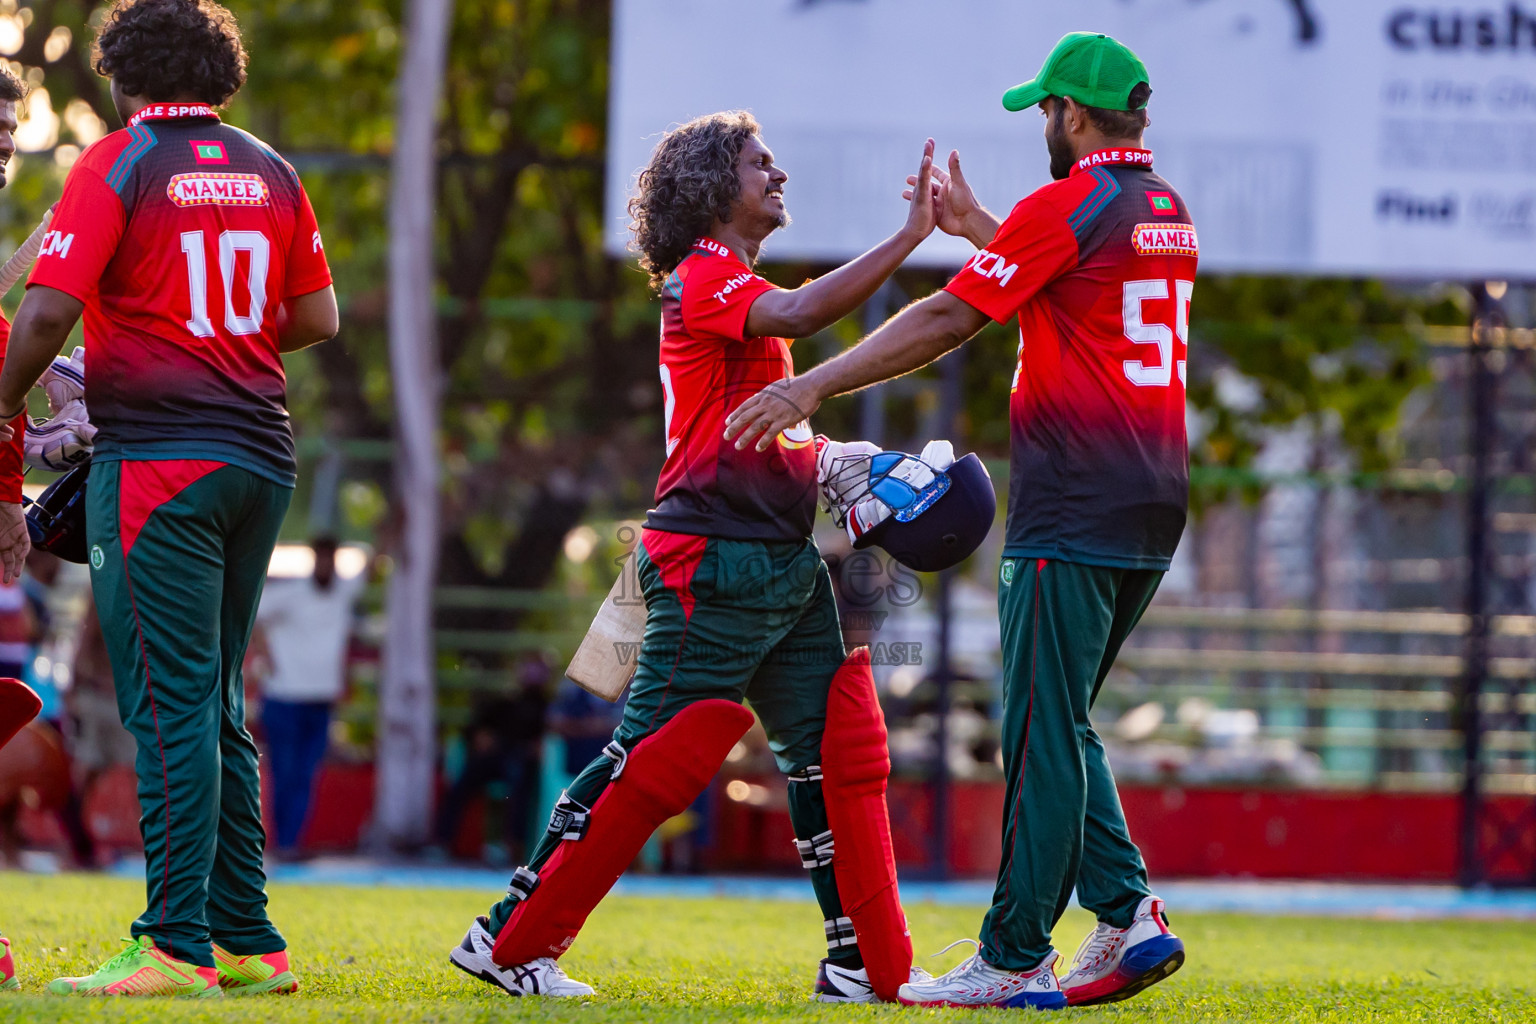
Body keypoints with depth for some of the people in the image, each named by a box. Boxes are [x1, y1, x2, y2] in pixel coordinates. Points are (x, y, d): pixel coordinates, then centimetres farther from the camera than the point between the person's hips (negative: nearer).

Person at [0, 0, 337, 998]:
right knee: (216, 705, 13)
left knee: (171, 704, -8)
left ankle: (177, 945, -12)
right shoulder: (271, 173, 12)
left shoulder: (118, 165, -6)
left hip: (157, 456, -6)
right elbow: (318, 317, 16)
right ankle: (248, 941, 13)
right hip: (260, 456, 6)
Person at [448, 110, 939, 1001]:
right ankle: (509, 942, -3)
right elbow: (799, 314, -29)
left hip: (783, 561, 10)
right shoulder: (703, 276, -9)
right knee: (651, 758, -9)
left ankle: (861, 963, 11)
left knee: (832, 751, 7)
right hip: (712, 561, -10)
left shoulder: (739, 285, 21)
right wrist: (912, 235, -29)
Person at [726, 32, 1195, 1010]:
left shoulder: (1066, 206, -11)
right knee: (1061, 726, 16)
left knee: (1042, 735, -5)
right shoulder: (1171, 213, 15)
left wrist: (814, 387, -14)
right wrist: (973, 226, 36)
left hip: (1073, 516, -9)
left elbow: (947, 321, -15)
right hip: (1154, 515, 9)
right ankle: (1128, 916, 6)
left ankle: (1015, 962, -4)